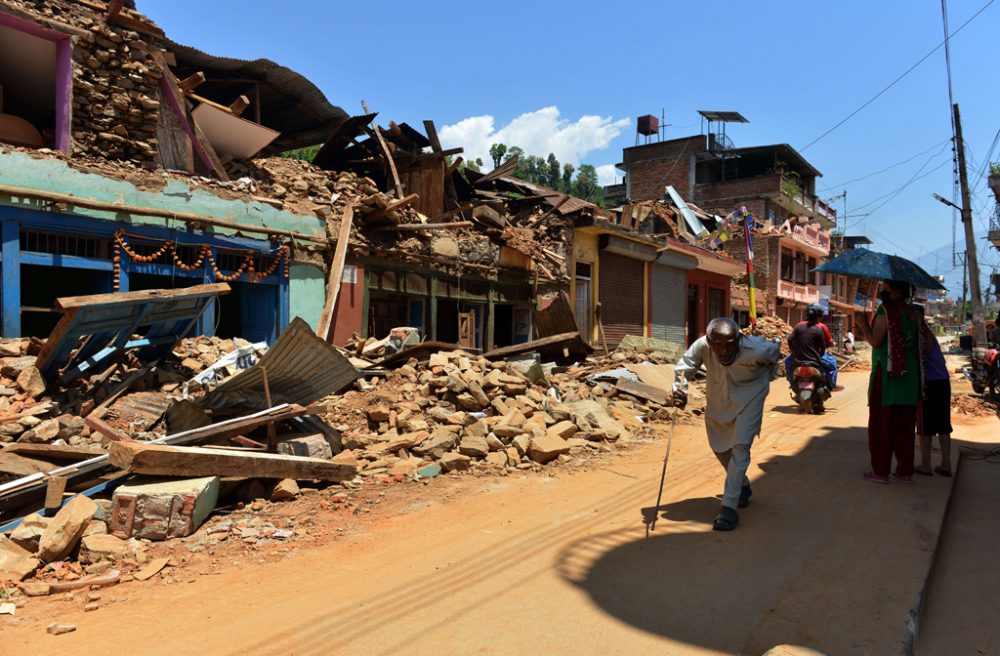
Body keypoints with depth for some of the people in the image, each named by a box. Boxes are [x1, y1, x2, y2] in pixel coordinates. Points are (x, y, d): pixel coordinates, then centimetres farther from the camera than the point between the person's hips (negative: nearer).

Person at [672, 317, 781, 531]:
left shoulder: (755, 349, -34)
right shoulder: (702, 346, -31)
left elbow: (774, 352, -10)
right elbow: (683, 368, -18)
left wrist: (764, 379, 6)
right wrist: (680, 390, -38)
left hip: (749, 396, -4)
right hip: (718, 398, 4)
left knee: (740, 446, -16)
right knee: (719, 446, 16)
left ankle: (729, 507, -12)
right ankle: (743, 486, 44)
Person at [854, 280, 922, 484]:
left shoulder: (885, 310, -10)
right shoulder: (912, 313, 11)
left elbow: (875, 341, -17)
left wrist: (864, 327, -1)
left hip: (887, 375, -6)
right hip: (909, 376, 7)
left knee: (882, 424, 1)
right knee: (905, 425, 11)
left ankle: (881, 471, 5)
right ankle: (905, 471, 17)